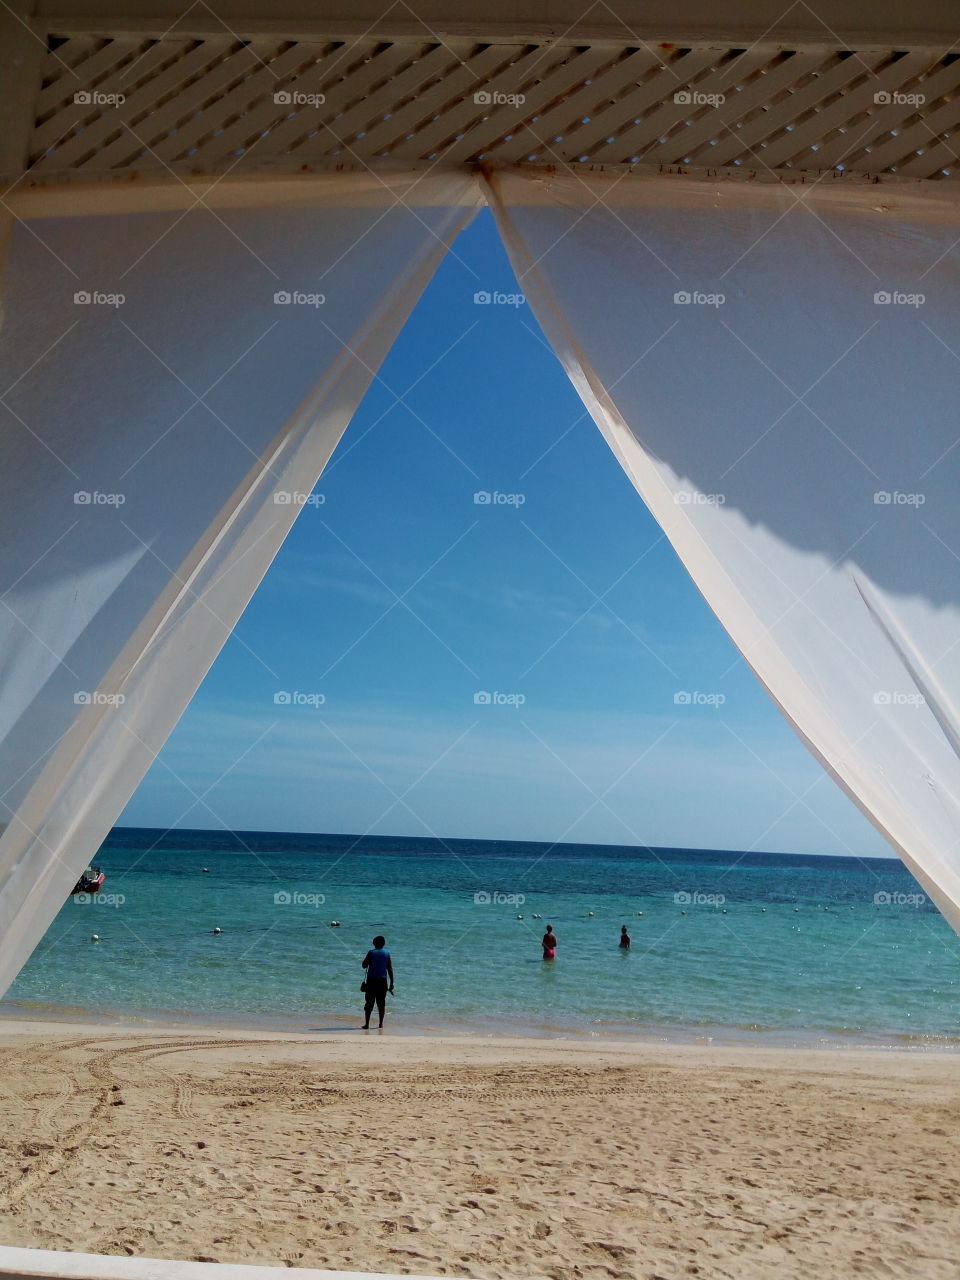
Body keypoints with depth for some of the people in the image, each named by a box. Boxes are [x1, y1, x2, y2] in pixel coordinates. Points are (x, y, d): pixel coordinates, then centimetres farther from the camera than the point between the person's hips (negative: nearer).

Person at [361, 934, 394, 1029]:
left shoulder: (371, 953, -5)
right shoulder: (387, 953, 3)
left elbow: (364, 965, -4)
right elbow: (390, 969, 3)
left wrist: (365, 960, 16)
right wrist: (391, 983, 6)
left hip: (371, 980, -2)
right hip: (383, 980, 2)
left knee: (369, 1003, 1)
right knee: (381, 1003, 10)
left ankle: (367, 1024, -2)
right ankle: (381, 1023, 12)